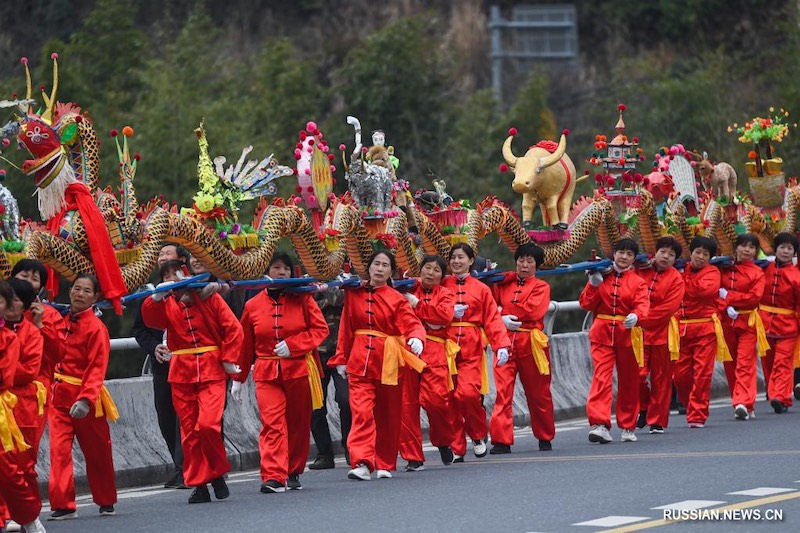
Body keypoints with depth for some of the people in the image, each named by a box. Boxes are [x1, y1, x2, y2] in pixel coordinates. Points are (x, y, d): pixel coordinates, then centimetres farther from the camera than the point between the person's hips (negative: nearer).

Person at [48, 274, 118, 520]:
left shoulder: (96, 327, -12)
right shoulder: (63, 322, 8)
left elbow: (97, 369, -18)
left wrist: (85, 399, -28)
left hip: (85, 399, -5)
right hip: (59, 397, 5)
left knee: (97, 453, 10)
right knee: (59, 450, -7)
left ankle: (106, 502, 27)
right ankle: (63, 505, -6)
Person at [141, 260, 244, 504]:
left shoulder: (209, 298, 2)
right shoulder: (166, 304, 9)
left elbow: (233, 329, 0)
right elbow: (151, 320, -10)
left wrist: (229, 359, -6)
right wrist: (156, 297, -24)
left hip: (211, 372, -3)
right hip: (182, 375, 3)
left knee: (208, 424, -17)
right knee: (189, 431, 3)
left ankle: (217, 473, 4)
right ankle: (198, 484, 10)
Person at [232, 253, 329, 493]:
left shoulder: (302, 299, 3)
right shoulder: (253, 306, 6)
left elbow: (320, 329, -1)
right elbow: (245, 346, 12)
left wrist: (292, 345, -13)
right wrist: (238, 379, 14)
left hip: (299, 370, 0)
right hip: (266, 373, 0)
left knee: (299, 423, 7)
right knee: (272, 423, -13)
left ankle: (294, 473, 22)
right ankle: (273, 477, -20)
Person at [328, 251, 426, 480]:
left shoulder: (396, 299, -1)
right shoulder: (354, 294, 6)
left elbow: (413, 324, -10)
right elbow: (346, 328, 10)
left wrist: (416, 338, -31)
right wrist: (341, 358, 9)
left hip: (388, 363, 0)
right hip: (360, 362, 0)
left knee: (388, 416, 8)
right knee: (361, 412, -13)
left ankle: (385, 465, 21)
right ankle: (362, 463, -22)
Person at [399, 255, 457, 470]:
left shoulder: (445, 294, 12)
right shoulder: (407, 290, 16)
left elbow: (445, 315, -7)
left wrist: (417, 305, -6)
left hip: (435, 353, -2)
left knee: (436, 399, -15)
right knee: (407, 404, -3)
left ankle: (444, 442, 13)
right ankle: (413, 457, 4)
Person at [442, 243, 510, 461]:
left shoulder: (481, 289, 10)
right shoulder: (442, 286, 11)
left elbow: (492, 319, 3)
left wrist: (501, 345, -9)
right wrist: (451, 311, -13)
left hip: (472, 348, -1)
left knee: (469, 393, -18)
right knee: (450, 397, -3)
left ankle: (478, 435, 8)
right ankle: (456, 449, 6)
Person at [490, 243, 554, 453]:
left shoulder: (541, 287, 4)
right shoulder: (504, 283, 13)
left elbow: (533, 311, -11)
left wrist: (504, 311, -8)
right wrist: (502, 320, -14)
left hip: (530, 343, -1)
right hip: (505, 342, 1)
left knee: (538, 393, 8)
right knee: (502, 390, -9)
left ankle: (545, 438, 23)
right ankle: (501, 441, -10)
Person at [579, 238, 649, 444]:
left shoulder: (638, 282, 6)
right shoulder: (601, 276, 8)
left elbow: (642, 304, -10)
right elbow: (586, 304, 3)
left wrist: (635, 316, -32)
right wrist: (593, 285, -13)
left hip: (628, 334, 1)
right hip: (602, 334, -1)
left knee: (629, 382, 9)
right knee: (601, 377, -15)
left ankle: (628, 427, 22)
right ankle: (599, 424, -24)